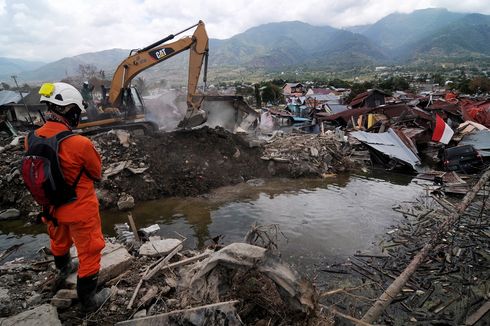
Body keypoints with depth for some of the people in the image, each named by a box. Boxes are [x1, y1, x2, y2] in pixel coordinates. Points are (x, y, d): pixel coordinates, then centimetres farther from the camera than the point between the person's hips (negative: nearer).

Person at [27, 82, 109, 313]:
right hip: (80, 209, -6)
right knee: (89, 252, 12)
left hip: (51, 206, 7)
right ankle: (88, 301, 28)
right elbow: (97, 173, -13)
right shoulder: (80, 144, -31)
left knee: (59, 240, 33)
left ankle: (63, 270, 62)